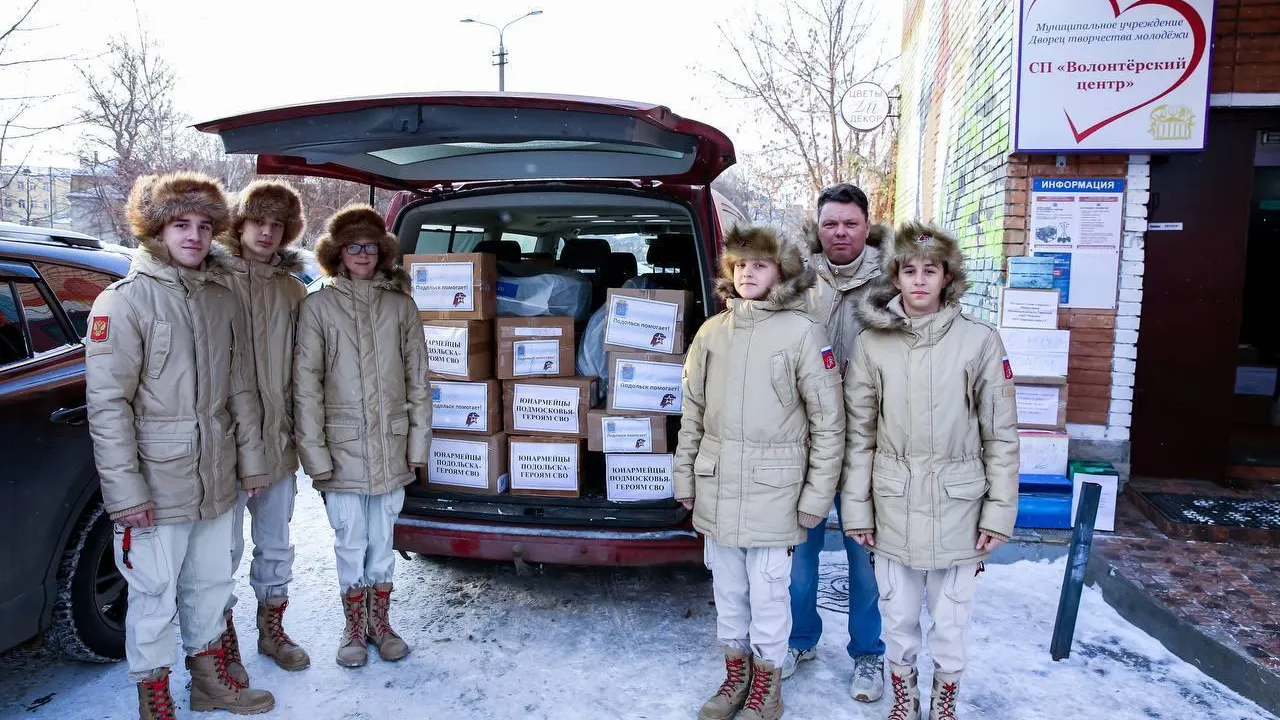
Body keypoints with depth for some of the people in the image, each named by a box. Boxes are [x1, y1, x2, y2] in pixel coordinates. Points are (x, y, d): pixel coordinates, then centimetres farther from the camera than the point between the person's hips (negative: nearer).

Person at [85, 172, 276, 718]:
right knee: (155, 598, 6)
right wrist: (125, 489, -17)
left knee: (210, 586, 18)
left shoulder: (223, 300, 8)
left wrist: (251, 459, 11)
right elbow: (107, 402, -14)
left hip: (216, 483, 6)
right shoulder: (124, 301, -10)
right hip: (157, 487, -5)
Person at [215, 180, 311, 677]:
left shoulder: (292, 291, 7)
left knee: (275, 544, 17)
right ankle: (224, 642, 24)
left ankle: (272, 630, 34)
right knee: (225, 547, 6)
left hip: (278, 440, 5)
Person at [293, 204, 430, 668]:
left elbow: (417, 380, 5)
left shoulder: (400, 304, 3)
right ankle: (354, 629, 28)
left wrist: (418, 442, 2)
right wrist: (314, 452, -9)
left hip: (391, 447, 2)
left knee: (382, 542, 14)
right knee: (351, 544, 9)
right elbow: (306, 385, -6)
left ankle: (380, 624, 31)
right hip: (343, 447, -2)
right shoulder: (319, 306, -4)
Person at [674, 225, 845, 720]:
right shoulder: (712, 331, 5)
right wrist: (685, 478, 9)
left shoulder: (801, 331, -8)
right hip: (716, 488, 4)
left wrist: (817, 496, -8)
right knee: (727, 590, 17)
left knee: (767, 593, 8)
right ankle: (736, 673, 36)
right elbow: (693, 411, 10)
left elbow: (828, 420, -7)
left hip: (772, 491, -4)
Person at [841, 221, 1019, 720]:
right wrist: (856, 508, 0)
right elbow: (859, 434, 0)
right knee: (898, 618, 15)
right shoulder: (871, 343, -3)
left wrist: (999, 511, -4)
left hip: (957, 506, -1)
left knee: (951, 620, 14)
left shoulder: (980, 341, -6)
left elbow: (1002, 435, -3)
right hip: (893, 508, 1)